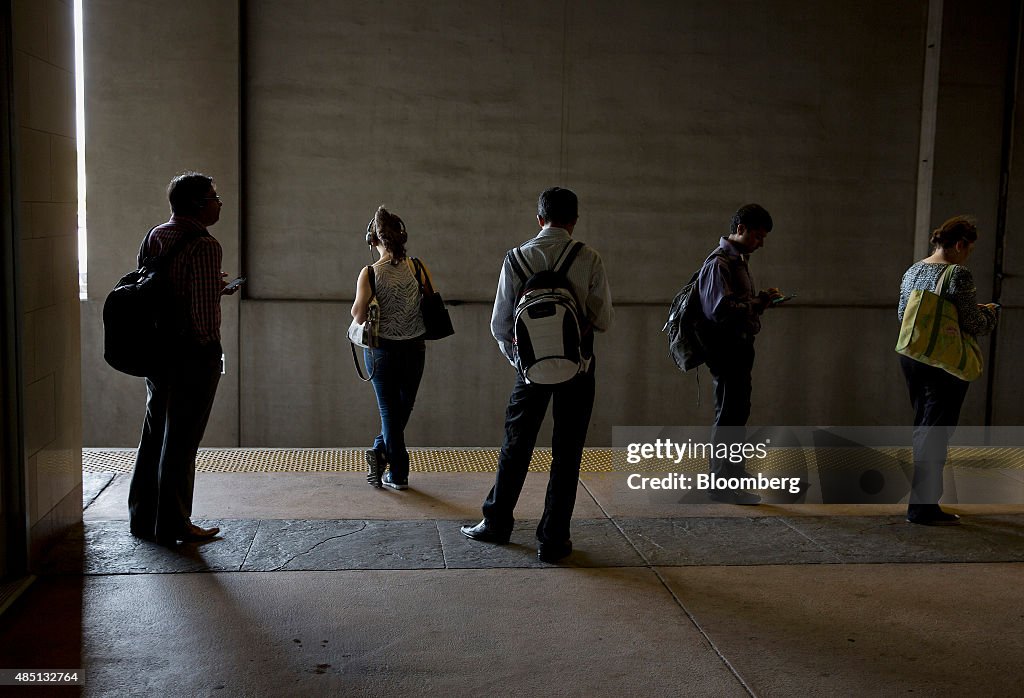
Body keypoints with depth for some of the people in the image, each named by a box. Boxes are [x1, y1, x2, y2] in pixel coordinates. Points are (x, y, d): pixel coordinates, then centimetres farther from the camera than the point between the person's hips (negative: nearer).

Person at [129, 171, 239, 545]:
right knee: (181, 439, 1)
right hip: (193, 352, -8)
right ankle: (173, 525, 11)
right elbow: (204, 309, -22)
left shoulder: (153, 237, 9)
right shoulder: (204, 245, -16)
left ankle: (143, 518, 28)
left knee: (154, 433, 17)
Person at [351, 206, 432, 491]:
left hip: (381, 349, -1)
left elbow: (358, 316, -12)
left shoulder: (369, 274, -13)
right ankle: (381, 451, 12)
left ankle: (398, 474, 11)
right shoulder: (419, 268, -8)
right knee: (404, 407, 21)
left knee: (389, 409, 11)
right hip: (414, 348, 2)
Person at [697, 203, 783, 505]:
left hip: (739, 347, 10)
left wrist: (761, 299, 4)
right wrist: (758, 303, -17)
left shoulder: (738, 260, 16)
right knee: (729, 415, -5)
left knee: (738, 412, 19)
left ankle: (734, 473, 32)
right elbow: (720, 310, -24)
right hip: (727, 348, -10)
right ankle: (722, 484, 3)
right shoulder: (719, 263, -16)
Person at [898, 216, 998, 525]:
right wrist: (990, 313, 6)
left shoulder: (913, 270, 7)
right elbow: (973, 324, -15)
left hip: (911, 357, 8)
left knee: (923, 427, 19)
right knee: (935, 433, -1)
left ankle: (921, 499, 30)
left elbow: (902, 314, 15)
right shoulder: (958, 274, -15)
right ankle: (922, 507, 4)